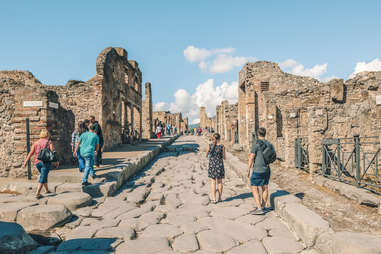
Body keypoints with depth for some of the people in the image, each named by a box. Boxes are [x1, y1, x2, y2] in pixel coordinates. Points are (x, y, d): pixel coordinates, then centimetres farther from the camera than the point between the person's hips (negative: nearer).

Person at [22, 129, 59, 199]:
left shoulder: (36, 143, 11)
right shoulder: (49, 142, 2)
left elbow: (30, 153, 1)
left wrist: (25, 163, -1)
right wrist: (56, 162, -6)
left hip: (37, 162, 5)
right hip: (46, 162, -5)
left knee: (44, 175, 24)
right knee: (43, 178, -5)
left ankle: (46, 190, 34)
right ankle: (37, 193, -15)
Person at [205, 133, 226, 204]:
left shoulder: (210, 146, -5)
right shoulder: (222, 147, -9)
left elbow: (206, 156, 8)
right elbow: (224, 157, 2)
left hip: (212, 165, 0)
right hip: (220, 165, 0)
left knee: (213, 182, 6)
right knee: (219, 182, 14)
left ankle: (213, 199, 2)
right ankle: (219, 198, 23)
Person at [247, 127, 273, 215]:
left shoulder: (256, 144, -15)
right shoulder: (269, 144, 5)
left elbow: (251, 158, -14)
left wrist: (248, 170, -7)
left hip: (258, 170, -7)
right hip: (267, 169, 7)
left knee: (254, 188, -1)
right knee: (265, 188, 14)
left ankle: (259, 209, -5)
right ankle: (263, 206, 27)